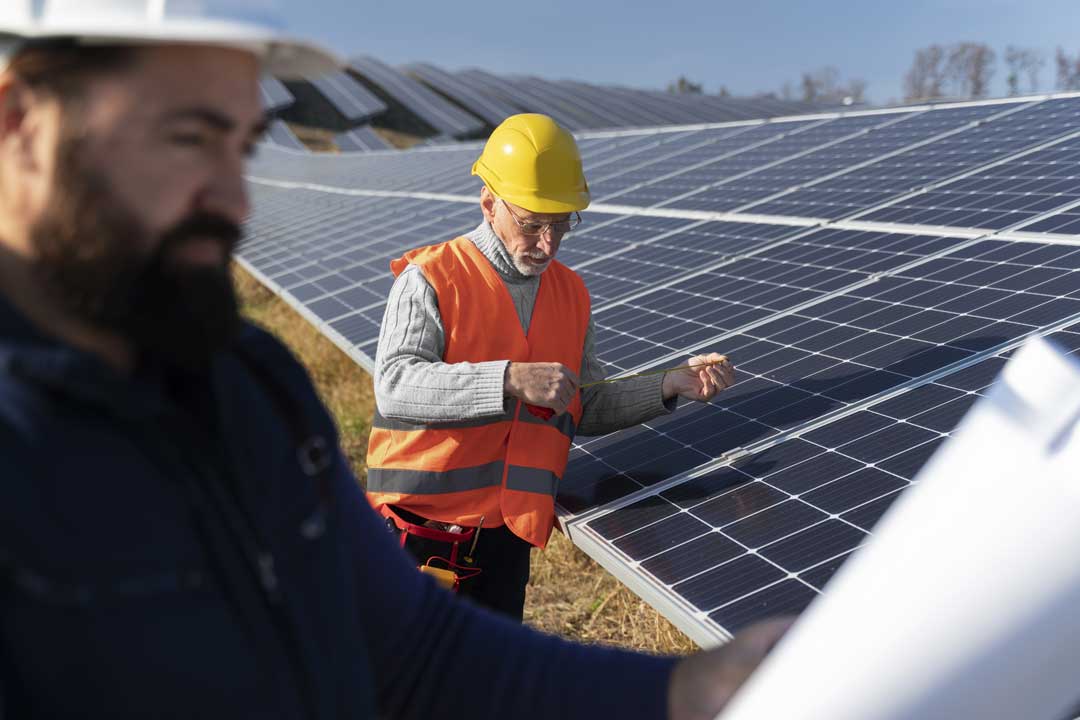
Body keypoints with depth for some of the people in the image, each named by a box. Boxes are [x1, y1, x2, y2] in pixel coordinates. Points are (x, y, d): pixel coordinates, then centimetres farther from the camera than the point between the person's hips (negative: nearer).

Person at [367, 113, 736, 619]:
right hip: (422, 533, -5)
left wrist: (671, 386, 1)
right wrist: (510, 379, -32)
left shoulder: (570, 293, 10)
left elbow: (584, 409, 13)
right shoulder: (430, 279, -9)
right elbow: (394, 386, -23)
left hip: (507, 538, 5)